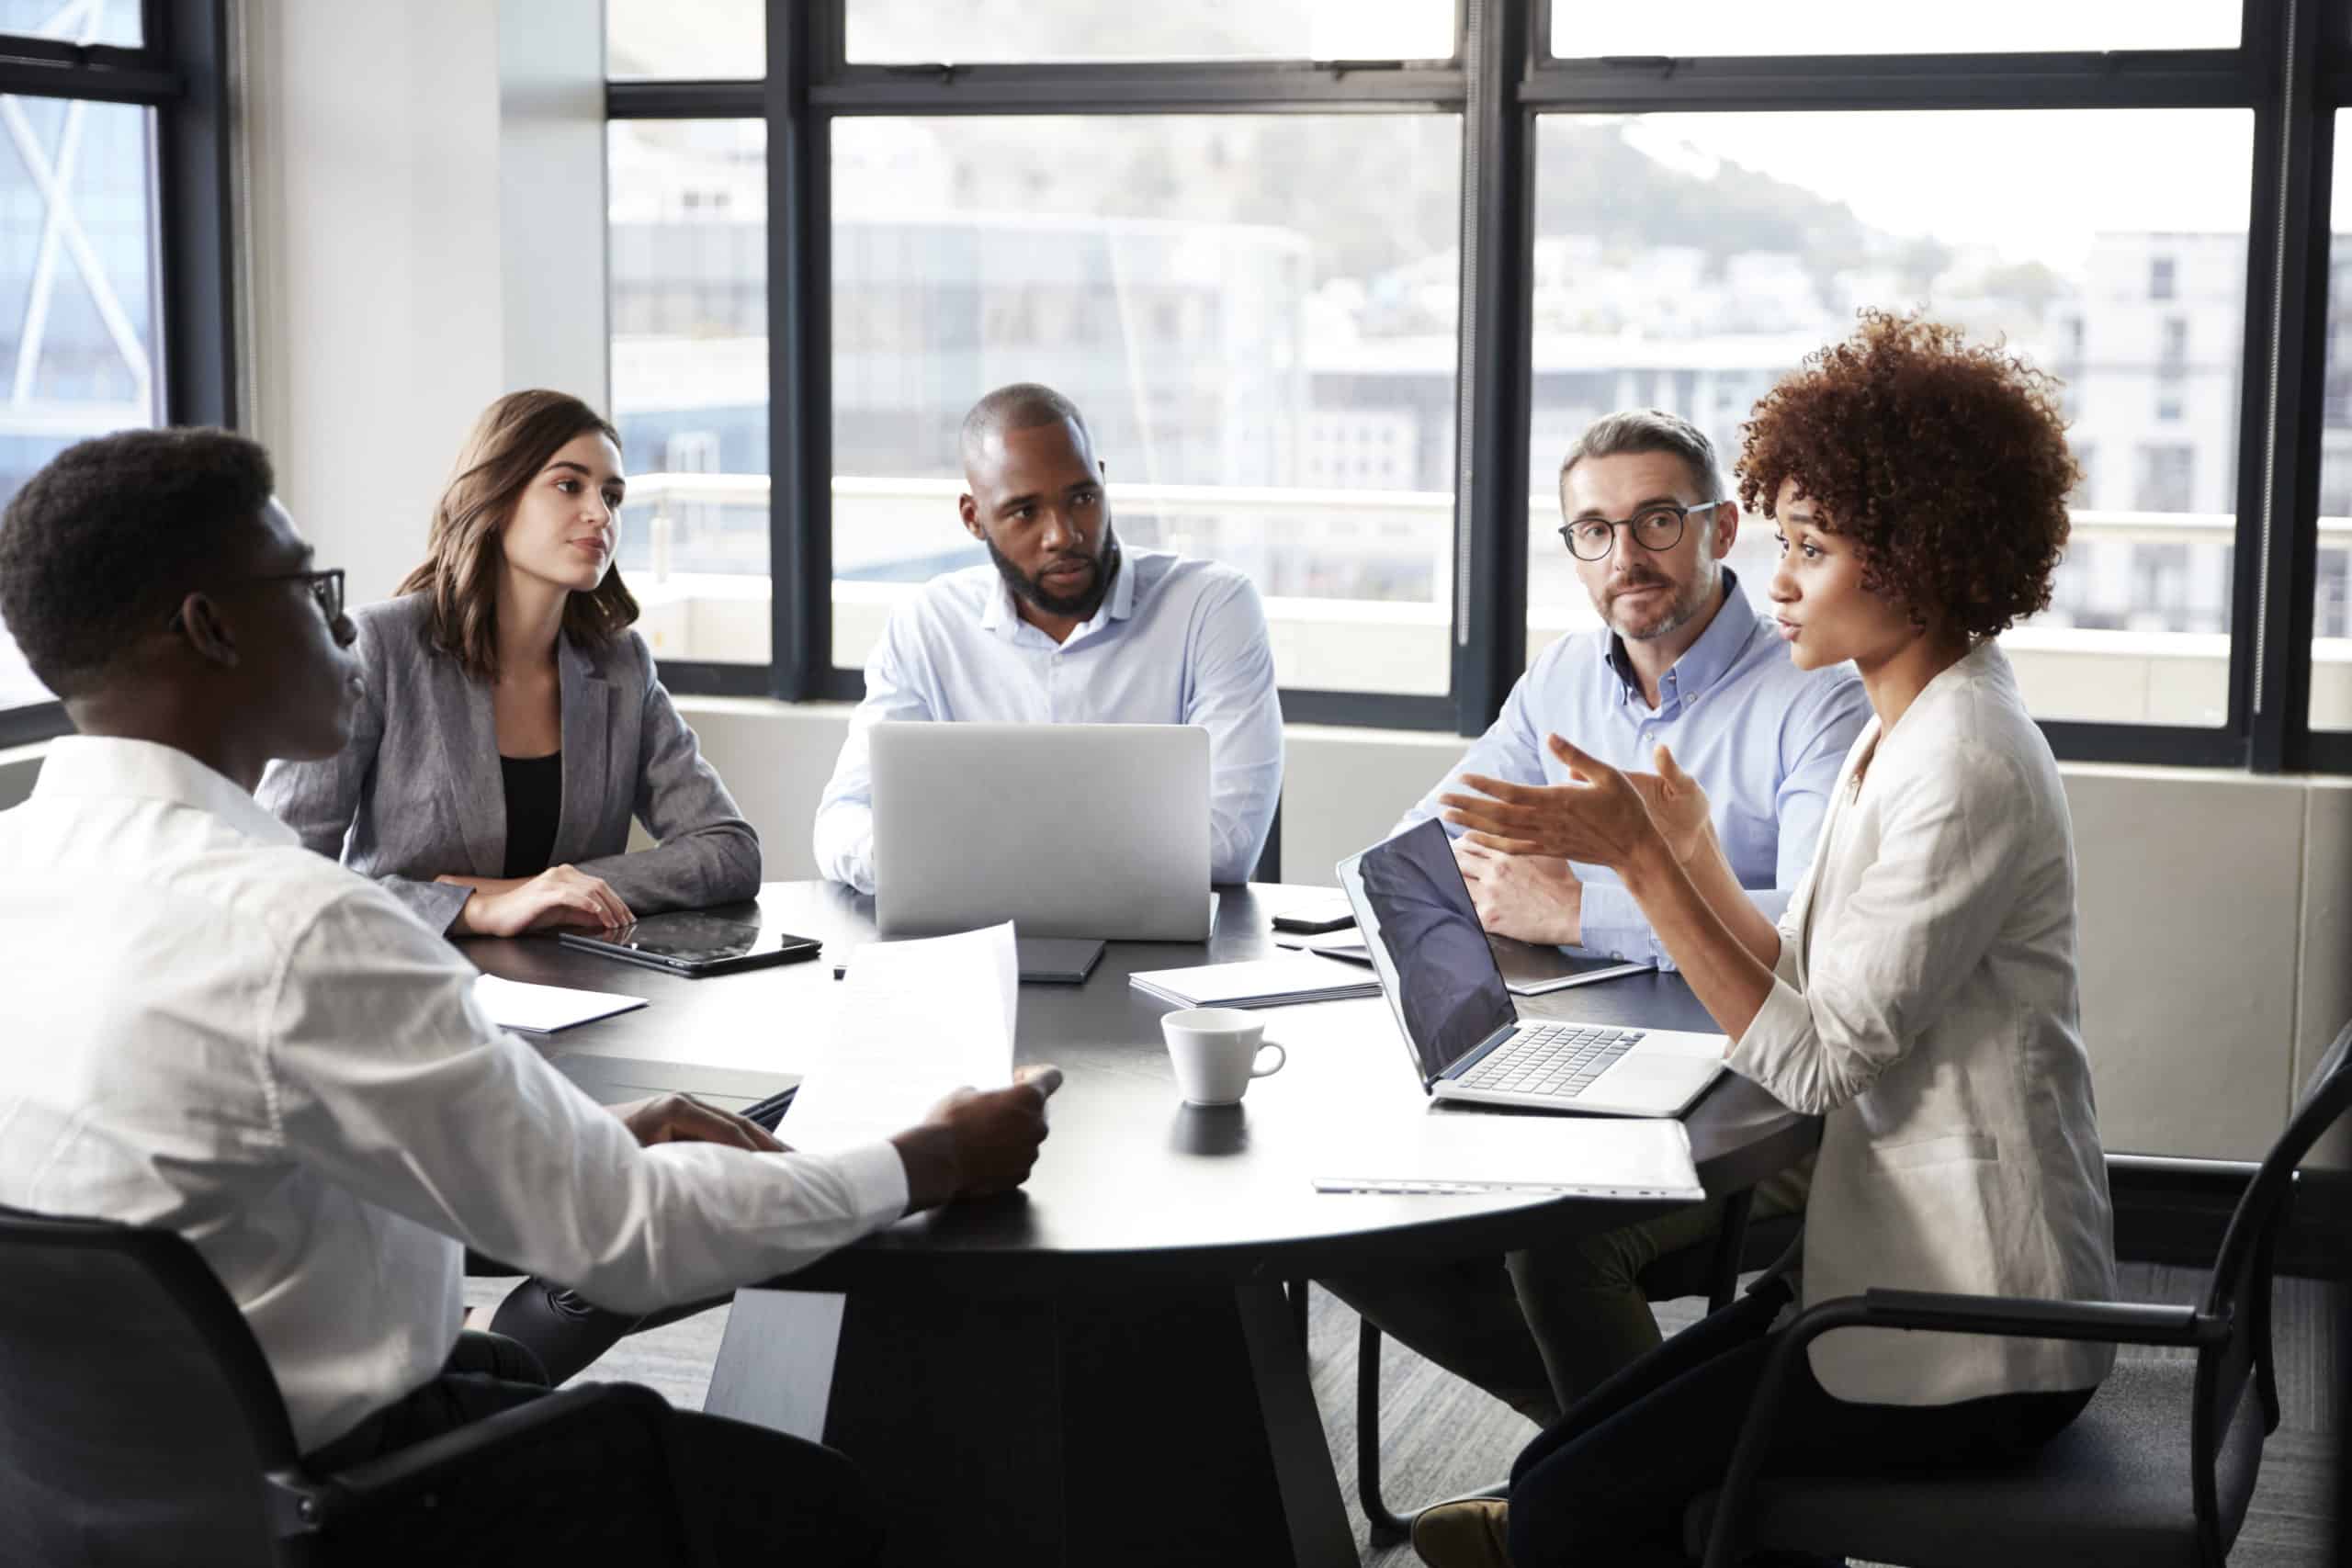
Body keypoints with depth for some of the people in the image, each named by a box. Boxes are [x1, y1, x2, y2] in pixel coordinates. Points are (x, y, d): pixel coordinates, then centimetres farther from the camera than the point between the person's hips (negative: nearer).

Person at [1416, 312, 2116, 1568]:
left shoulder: (1964, 765, -20)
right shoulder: (1901, 733, 11)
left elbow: (1817, 1059, -21)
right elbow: (1812, 994, 9)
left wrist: (1643, 861, -21)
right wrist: (1685, 851, 1)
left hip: (1971, 1335, -9)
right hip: (1904, 1269, 9)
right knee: (1565, 1466, 5)